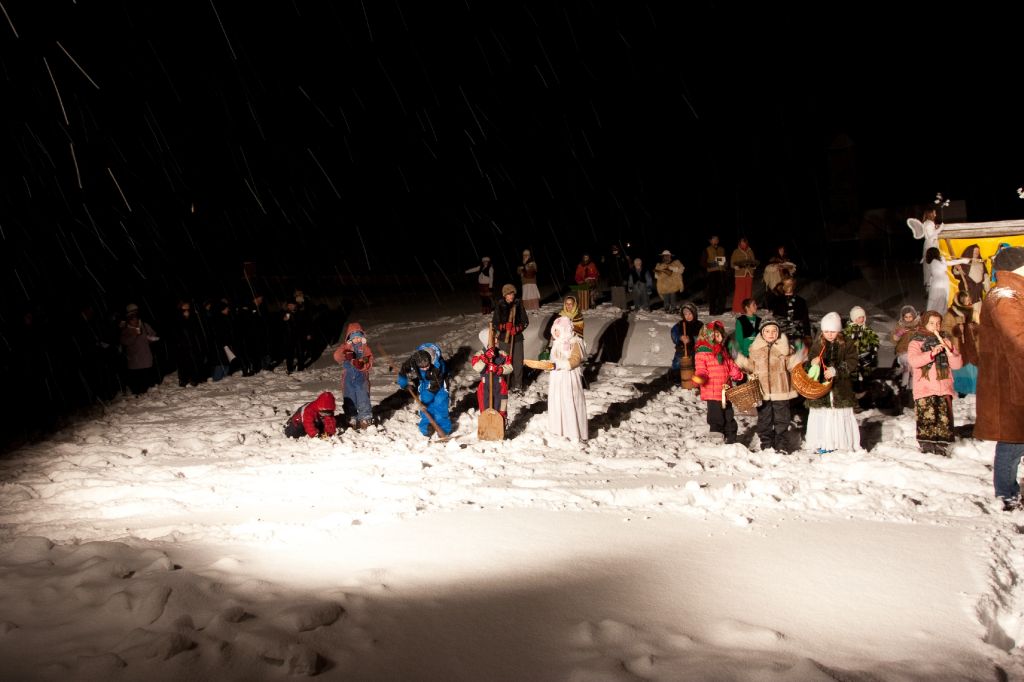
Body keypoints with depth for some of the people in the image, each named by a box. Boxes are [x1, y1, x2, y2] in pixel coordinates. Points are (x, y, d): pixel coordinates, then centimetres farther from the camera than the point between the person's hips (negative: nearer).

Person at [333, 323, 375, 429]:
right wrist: (345, 355, -35)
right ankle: (352, 418, 20)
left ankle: (365, 419, 7)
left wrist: (361, 365, -27)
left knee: (363, 400, -2)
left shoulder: (365, 348, 2)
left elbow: (369, 362, -6)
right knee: (349, 400, 8)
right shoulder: (345, 347, 4)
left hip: (361, 378, -1)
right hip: (348, 379, 2)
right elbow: (336, 356, -15)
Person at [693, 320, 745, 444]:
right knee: (716, 417, -3)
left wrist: (738, 374, 8)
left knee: (729, 416, 17)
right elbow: (701, 369, -13)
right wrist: (700, 377, -32)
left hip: (725, 391, 7)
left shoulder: (722, 350, 12)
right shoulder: (702, 352, -10)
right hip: (712, 392, -7)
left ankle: (731, 438, 28)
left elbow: (730, 365, 19)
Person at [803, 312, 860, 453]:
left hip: (841, 388, -1)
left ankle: (844, 442, 17)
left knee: (841, 416, 6)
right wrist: (812, 364, -20)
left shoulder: (847, 345, -1)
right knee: (821, 416, 1)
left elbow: (851, 363, -9)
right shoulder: (817, 345, 4)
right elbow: (806, 366, 4)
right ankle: (823, 444, 10)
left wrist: (836, 370, -23)